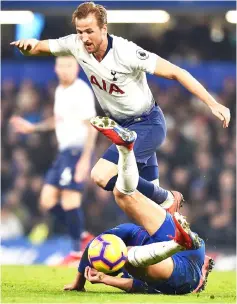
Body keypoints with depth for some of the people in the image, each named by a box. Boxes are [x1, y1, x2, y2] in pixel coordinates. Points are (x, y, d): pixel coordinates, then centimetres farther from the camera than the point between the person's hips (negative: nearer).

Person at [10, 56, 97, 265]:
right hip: (64, 152, 9)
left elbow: (92, 127, -15)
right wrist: (33, 128, 29)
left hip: (77, 151, -9)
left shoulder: (82, 91, -11)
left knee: (70, 201, -11)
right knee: (48, 201, 5)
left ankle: (77, 251, -1)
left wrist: (85, 159, -21)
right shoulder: (60, 90, 15)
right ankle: (83, 235, 15)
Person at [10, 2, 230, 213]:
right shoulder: (76, 45, -10)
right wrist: (28, 45, -24)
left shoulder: (126, 53, -27)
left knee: (101, 176, -21)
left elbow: (175, 73, -24)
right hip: (121, 125, 7)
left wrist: (212, 104, -29)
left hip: (147, 125, -7)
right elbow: (37, 49, 2)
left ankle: (166, 200, -5)